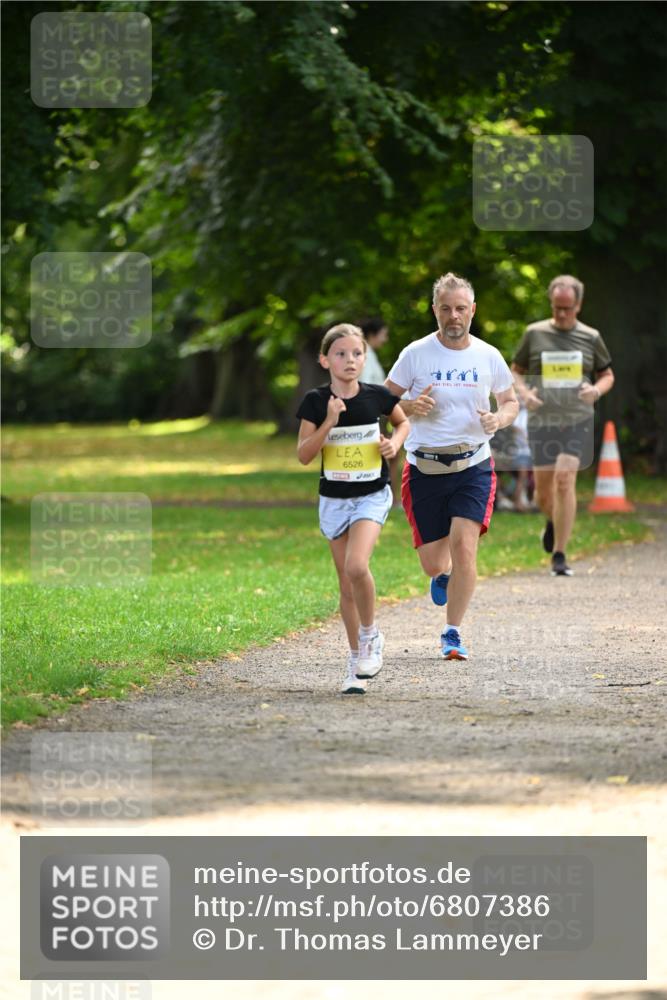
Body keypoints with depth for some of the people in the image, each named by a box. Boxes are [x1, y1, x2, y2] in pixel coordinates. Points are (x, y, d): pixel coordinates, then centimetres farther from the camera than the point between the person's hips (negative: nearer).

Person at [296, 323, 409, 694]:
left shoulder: (378, 397, -5)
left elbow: (404, 421, 14)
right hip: (334, 499, 2)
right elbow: (304, 455, -7)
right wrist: (329, 423, -20)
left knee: (357, 566, -24)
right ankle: (357, 660, 19)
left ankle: (371, 635, 0)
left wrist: (395, 442, -6)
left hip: (372, 496, -2)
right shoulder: (316, 402, -6)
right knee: (346, 582, 7)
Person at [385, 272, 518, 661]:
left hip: (473, 467, 0)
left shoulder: (488, 356, 1)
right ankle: (443, 575, 44)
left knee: (464, 545, -18)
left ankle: (453, 633, -6)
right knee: (432, 563, 3)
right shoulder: (416, 354, -4)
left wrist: (499, 419, -9)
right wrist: (410, 407, -19)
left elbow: (511, 402, 15)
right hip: (425, 469, 0)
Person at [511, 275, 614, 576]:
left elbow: (607, 375, 15)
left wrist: (597, 390, -8)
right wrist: (524, 393, -8)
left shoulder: (591, 338, 5)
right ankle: (553, 522, 42)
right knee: (543, 489, 4)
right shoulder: (535, 334, 4)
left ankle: (559, 555, -12)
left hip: (577, 419, -1)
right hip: (542, 419, 1)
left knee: (565, 479, -17)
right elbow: (516, 371, 13)